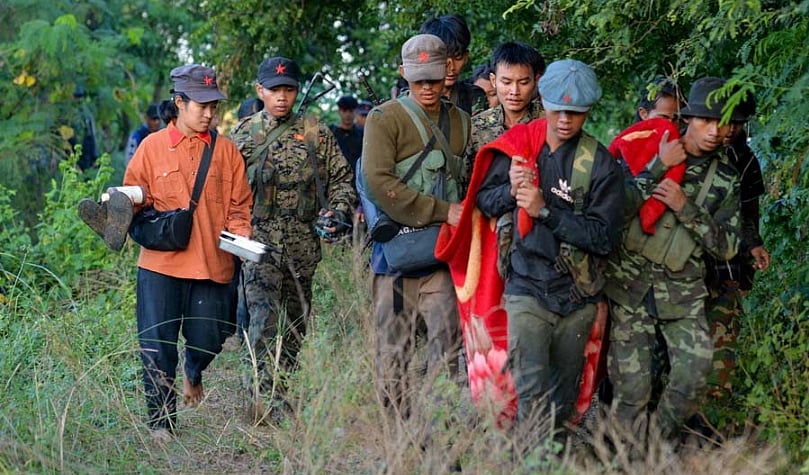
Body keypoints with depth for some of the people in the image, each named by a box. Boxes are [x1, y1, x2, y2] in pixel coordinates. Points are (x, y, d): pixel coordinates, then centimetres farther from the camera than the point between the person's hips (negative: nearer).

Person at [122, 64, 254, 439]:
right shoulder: (153, 147, 5)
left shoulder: (226, 151, 8)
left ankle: (193, 373, 40)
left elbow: (239, 205, 11)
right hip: (161, 263, -1)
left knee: (209, 341, 4)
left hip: (213, 264, 1)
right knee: (157, 346, -3)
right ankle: (161, 421, 9)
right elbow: (133, 200, 8)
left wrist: (239, 233, -7)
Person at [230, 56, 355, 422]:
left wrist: (338, 212, -6)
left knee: (296, 322, 9)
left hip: (303, 243, 3)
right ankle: (263, 395, -24)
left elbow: (341, 178, 11)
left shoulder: (316, 134, 8)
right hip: (258, 238, -3)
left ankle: (279, 388, 22)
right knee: (264, 314, -18)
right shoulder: (243, 135, 7)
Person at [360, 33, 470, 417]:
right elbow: (379, 184, -12)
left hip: (443, 255, 3)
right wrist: (442, 211, -14)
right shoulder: (385, 119, 0)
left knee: (446, 349, -6)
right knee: (393, 353, 3)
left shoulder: (461, 122, 15)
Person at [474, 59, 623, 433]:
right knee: (532, 391, -13)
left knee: (565, 394, 12)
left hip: (578, 297, 1)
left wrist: (545, 210, -18)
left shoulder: (600, 163, -6)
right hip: (527, 288, 0)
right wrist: (510, 190, -12)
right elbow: (483, 201, 10)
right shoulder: (517, 145, 1)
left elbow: (605, 237, -11)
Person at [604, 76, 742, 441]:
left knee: (695, 374, -7)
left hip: (682, 291, 2)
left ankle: (660, 444, 15)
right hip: (630, 284, -2)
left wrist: (686, 208, -14)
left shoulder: (725, 179, 4)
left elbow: (727, 247, -1)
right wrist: (658, 168, -20)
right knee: (631, 385, -3)